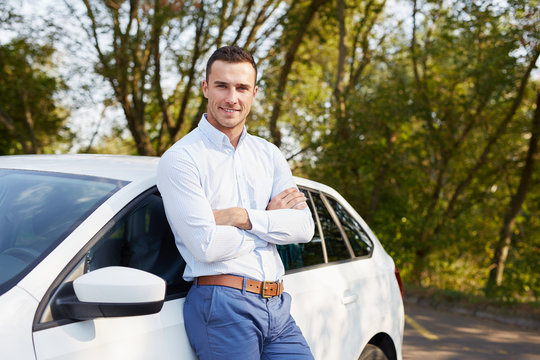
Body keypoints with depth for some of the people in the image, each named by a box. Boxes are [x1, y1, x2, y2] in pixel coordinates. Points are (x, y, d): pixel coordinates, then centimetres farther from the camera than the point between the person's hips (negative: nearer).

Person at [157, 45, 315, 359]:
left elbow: (304, 227, 1)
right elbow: (206, 246, -15)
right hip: (223, 307, -5)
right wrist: (269, 219, -4)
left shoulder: (269, 154, 12)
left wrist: (241, 217, -12)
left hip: (277, 307, 5)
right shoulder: (181, 158, -6)